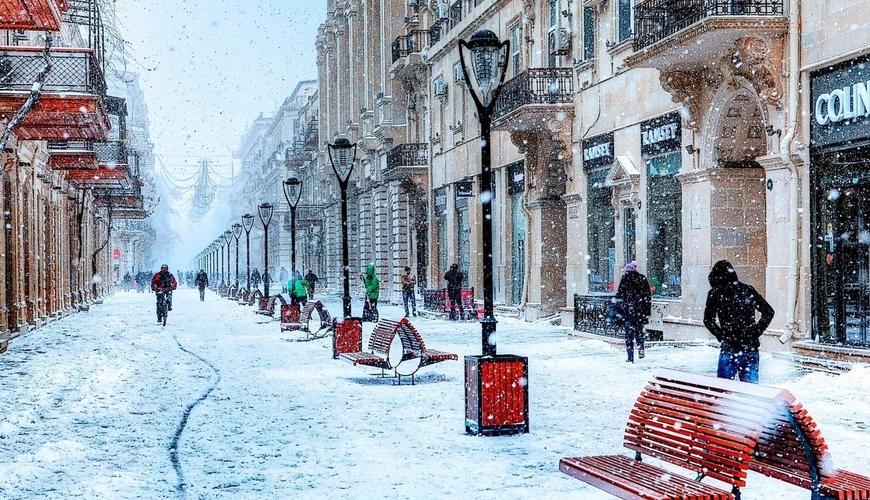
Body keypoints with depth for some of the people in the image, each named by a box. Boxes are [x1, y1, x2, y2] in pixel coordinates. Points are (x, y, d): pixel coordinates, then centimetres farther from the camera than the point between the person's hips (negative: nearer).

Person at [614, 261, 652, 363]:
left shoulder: (625, 279, -5)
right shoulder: (643, 278, 8)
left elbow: (620, 295, -7)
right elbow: (648, 296, 11)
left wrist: (618, 309, 1)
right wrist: (647, 312, 16)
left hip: (628, 310, -4)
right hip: (641, 311, 4)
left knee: (629, 332, 0)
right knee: (639, 330, 21)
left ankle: (630, 357, -3)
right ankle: (641, 348, 2)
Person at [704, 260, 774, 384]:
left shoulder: (715, 293, -1)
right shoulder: (748, 290, 10)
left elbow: (708, 320, -3)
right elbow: (769, 311, 13)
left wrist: (721, 336, 5)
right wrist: (756, 331, 11)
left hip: (730, 349, -4)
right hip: (752, 348, 4)